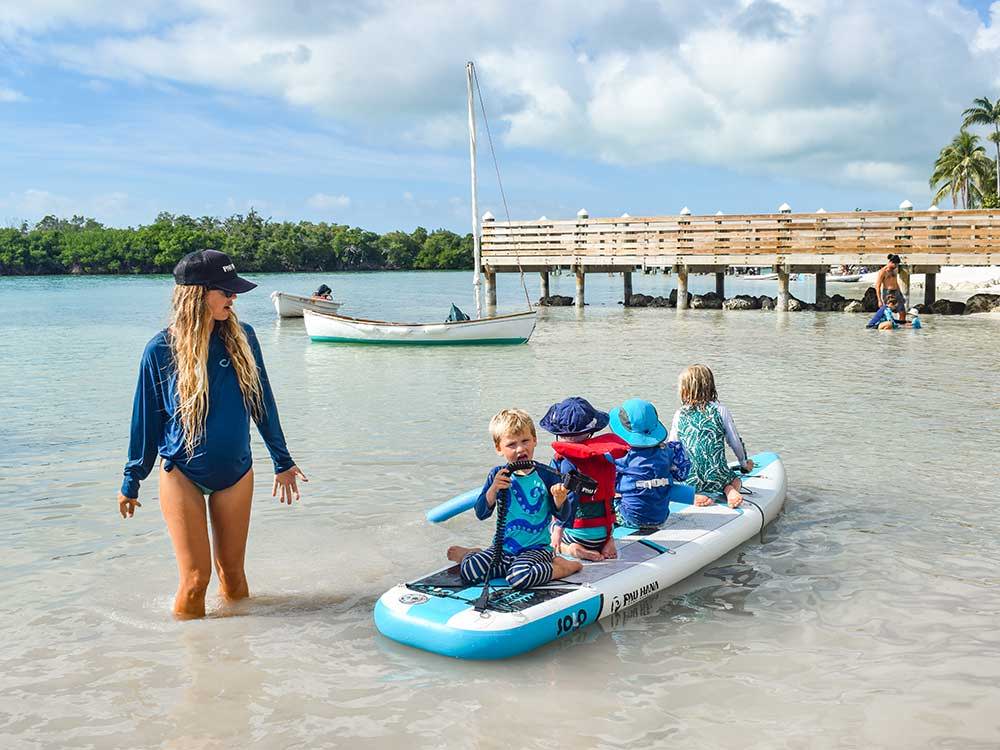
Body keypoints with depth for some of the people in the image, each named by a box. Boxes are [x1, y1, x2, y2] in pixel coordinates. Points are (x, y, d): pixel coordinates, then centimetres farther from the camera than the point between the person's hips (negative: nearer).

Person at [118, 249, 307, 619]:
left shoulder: (242, 338, -4)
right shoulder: (161, 350, -11)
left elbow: (262, 401, 8)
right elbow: (146, 418, 0)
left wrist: (282, 461, 14)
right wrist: (131, 482, 7)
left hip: (235, 473, 3)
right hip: (182, 475, -2)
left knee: (232, 569, 12)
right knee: (196, 576, -1)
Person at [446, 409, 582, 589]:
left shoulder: (544, 475, -6)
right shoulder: (499, 475, 2)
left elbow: (563, 517, -2)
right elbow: (481, 514, -3)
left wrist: (560, 500, -25)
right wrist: (493, 489, -19)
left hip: (536, 548, -3)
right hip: (504, 547, 3)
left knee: (519, 577, -33)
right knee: (469, 571, -18)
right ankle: (472, 554, 17)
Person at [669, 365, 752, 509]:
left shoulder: (679, 415, 2)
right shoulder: (721, 411, -1)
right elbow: (736, 442, 6)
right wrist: (744, 463, 26)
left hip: (688, 481, -1)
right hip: (717, 479, 1)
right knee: (736, 481, 33)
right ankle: (730, 492, -4)